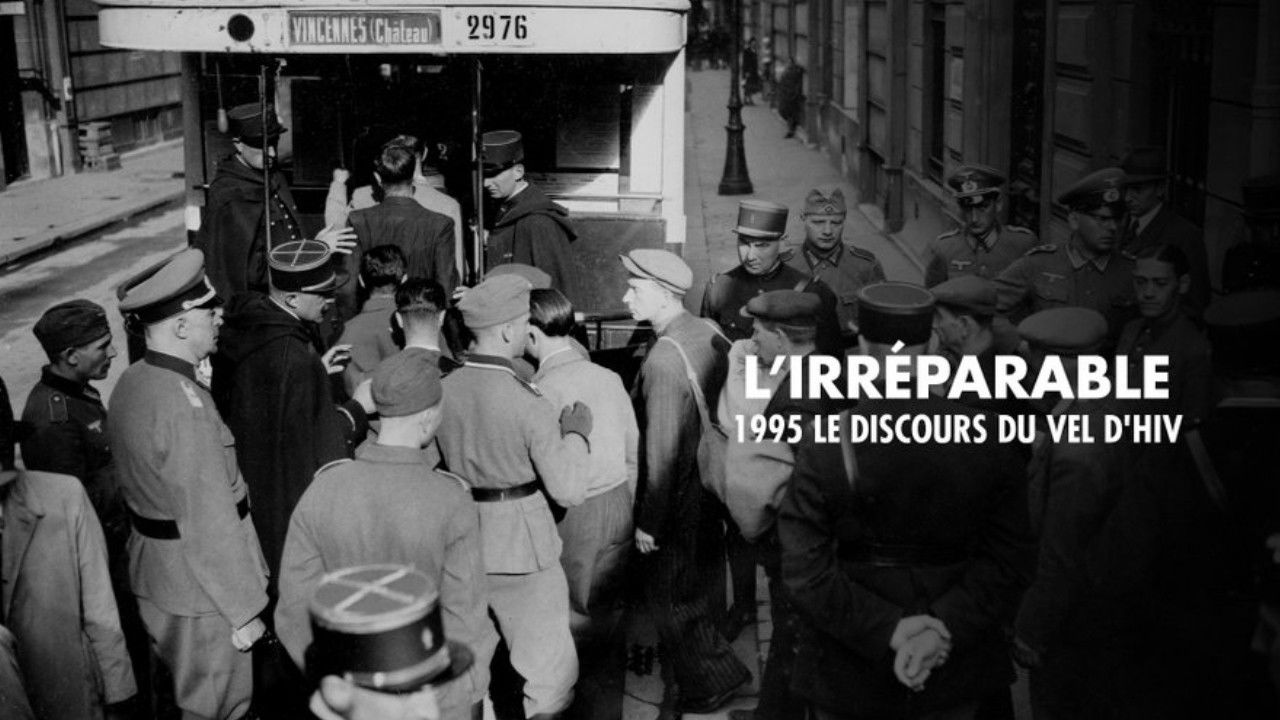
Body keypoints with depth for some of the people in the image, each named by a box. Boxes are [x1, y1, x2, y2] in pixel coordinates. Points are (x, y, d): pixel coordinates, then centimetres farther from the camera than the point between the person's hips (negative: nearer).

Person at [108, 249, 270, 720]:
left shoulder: (130, 383, 1)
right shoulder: (185, 405, -28)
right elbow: (212, 524, -26)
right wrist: (244, 611, -19)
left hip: (151, 575, 9)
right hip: (199, 592, -9)